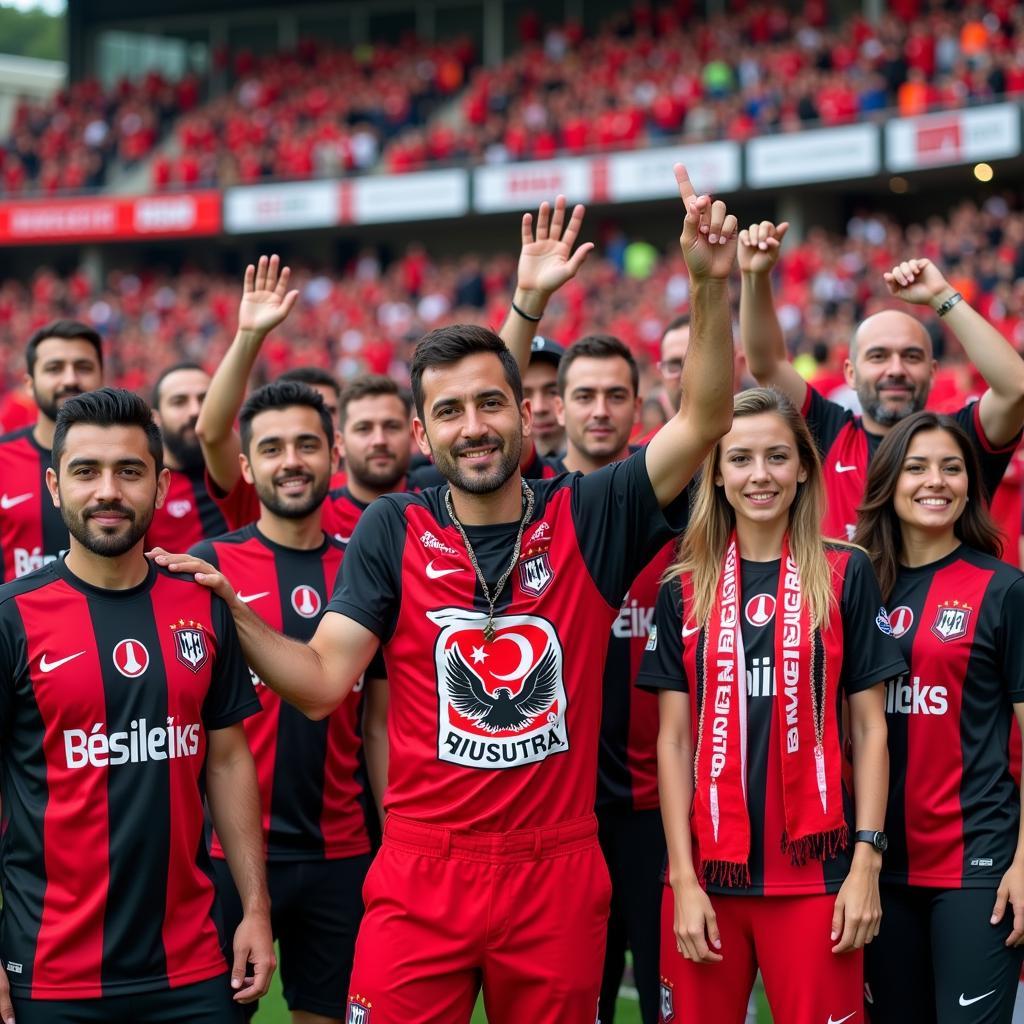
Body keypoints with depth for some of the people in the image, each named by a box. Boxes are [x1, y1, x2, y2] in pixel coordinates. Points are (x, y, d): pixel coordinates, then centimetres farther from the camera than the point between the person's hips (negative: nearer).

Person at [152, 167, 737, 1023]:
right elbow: (321, 684, -2)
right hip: (422, 876, -1)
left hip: (559, 876, 1)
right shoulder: (393, 530, 1)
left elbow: (705, 420, -8)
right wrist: (229, 606, -15)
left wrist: (712, 283, -19)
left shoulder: (587, 519, 1)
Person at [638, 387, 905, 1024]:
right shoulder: (686, 588, 5)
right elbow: (674, 739, 4)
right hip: (708, 868, 2)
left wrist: (867, 860, -5)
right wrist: (683, 877, -3)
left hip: (815, 868, -1)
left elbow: (870, 727, 3)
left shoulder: (846, 575, 1)